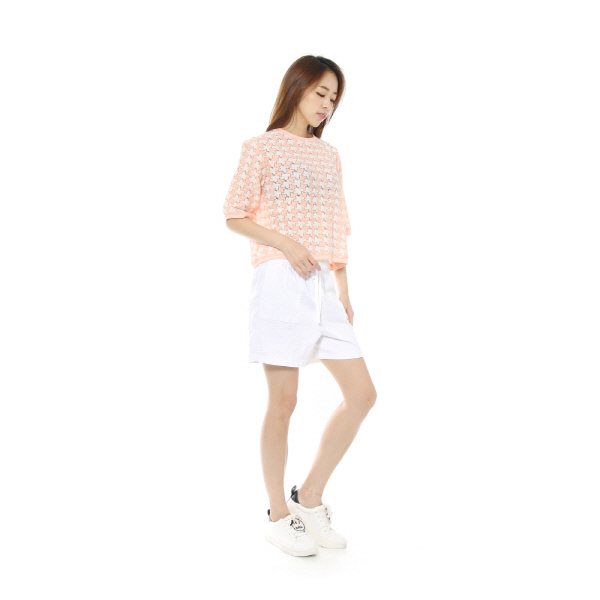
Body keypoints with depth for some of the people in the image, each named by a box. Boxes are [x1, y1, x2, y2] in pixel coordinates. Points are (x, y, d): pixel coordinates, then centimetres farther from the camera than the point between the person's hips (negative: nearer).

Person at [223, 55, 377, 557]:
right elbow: (235, 216, 0)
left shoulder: (330, 155, 20)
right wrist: (285, 243, -14)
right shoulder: (261, 147, 4)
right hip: (281, 282, -6)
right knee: (283, 402, -3)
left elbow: (338, 229, 19)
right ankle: (279, 516, 15)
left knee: (363, 393, -1)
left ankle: (309, 498, 13)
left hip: (324, 285, 6)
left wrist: (343, 289, 11)